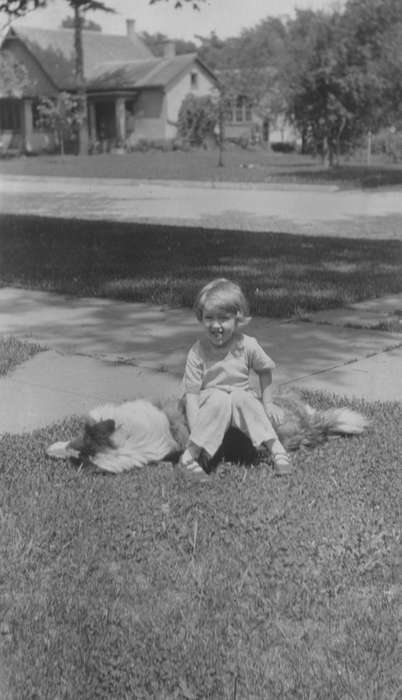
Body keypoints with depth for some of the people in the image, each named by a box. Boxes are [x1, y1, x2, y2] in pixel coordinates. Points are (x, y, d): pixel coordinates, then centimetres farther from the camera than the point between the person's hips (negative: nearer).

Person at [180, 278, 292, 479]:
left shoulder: (248, 346, -10)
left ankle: (275, 446, -28)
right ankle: (191, 453, -31)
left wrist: (266, 402, 3)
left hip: (240, 399, 2)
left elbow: (264, 371, 9)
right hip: (208, 404, -2)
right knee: (219, 400, -34)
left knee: (240, 397, -31)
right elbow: (191, 393, -18)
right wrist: (195, 430, -28)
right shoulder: (197, 352, -16)